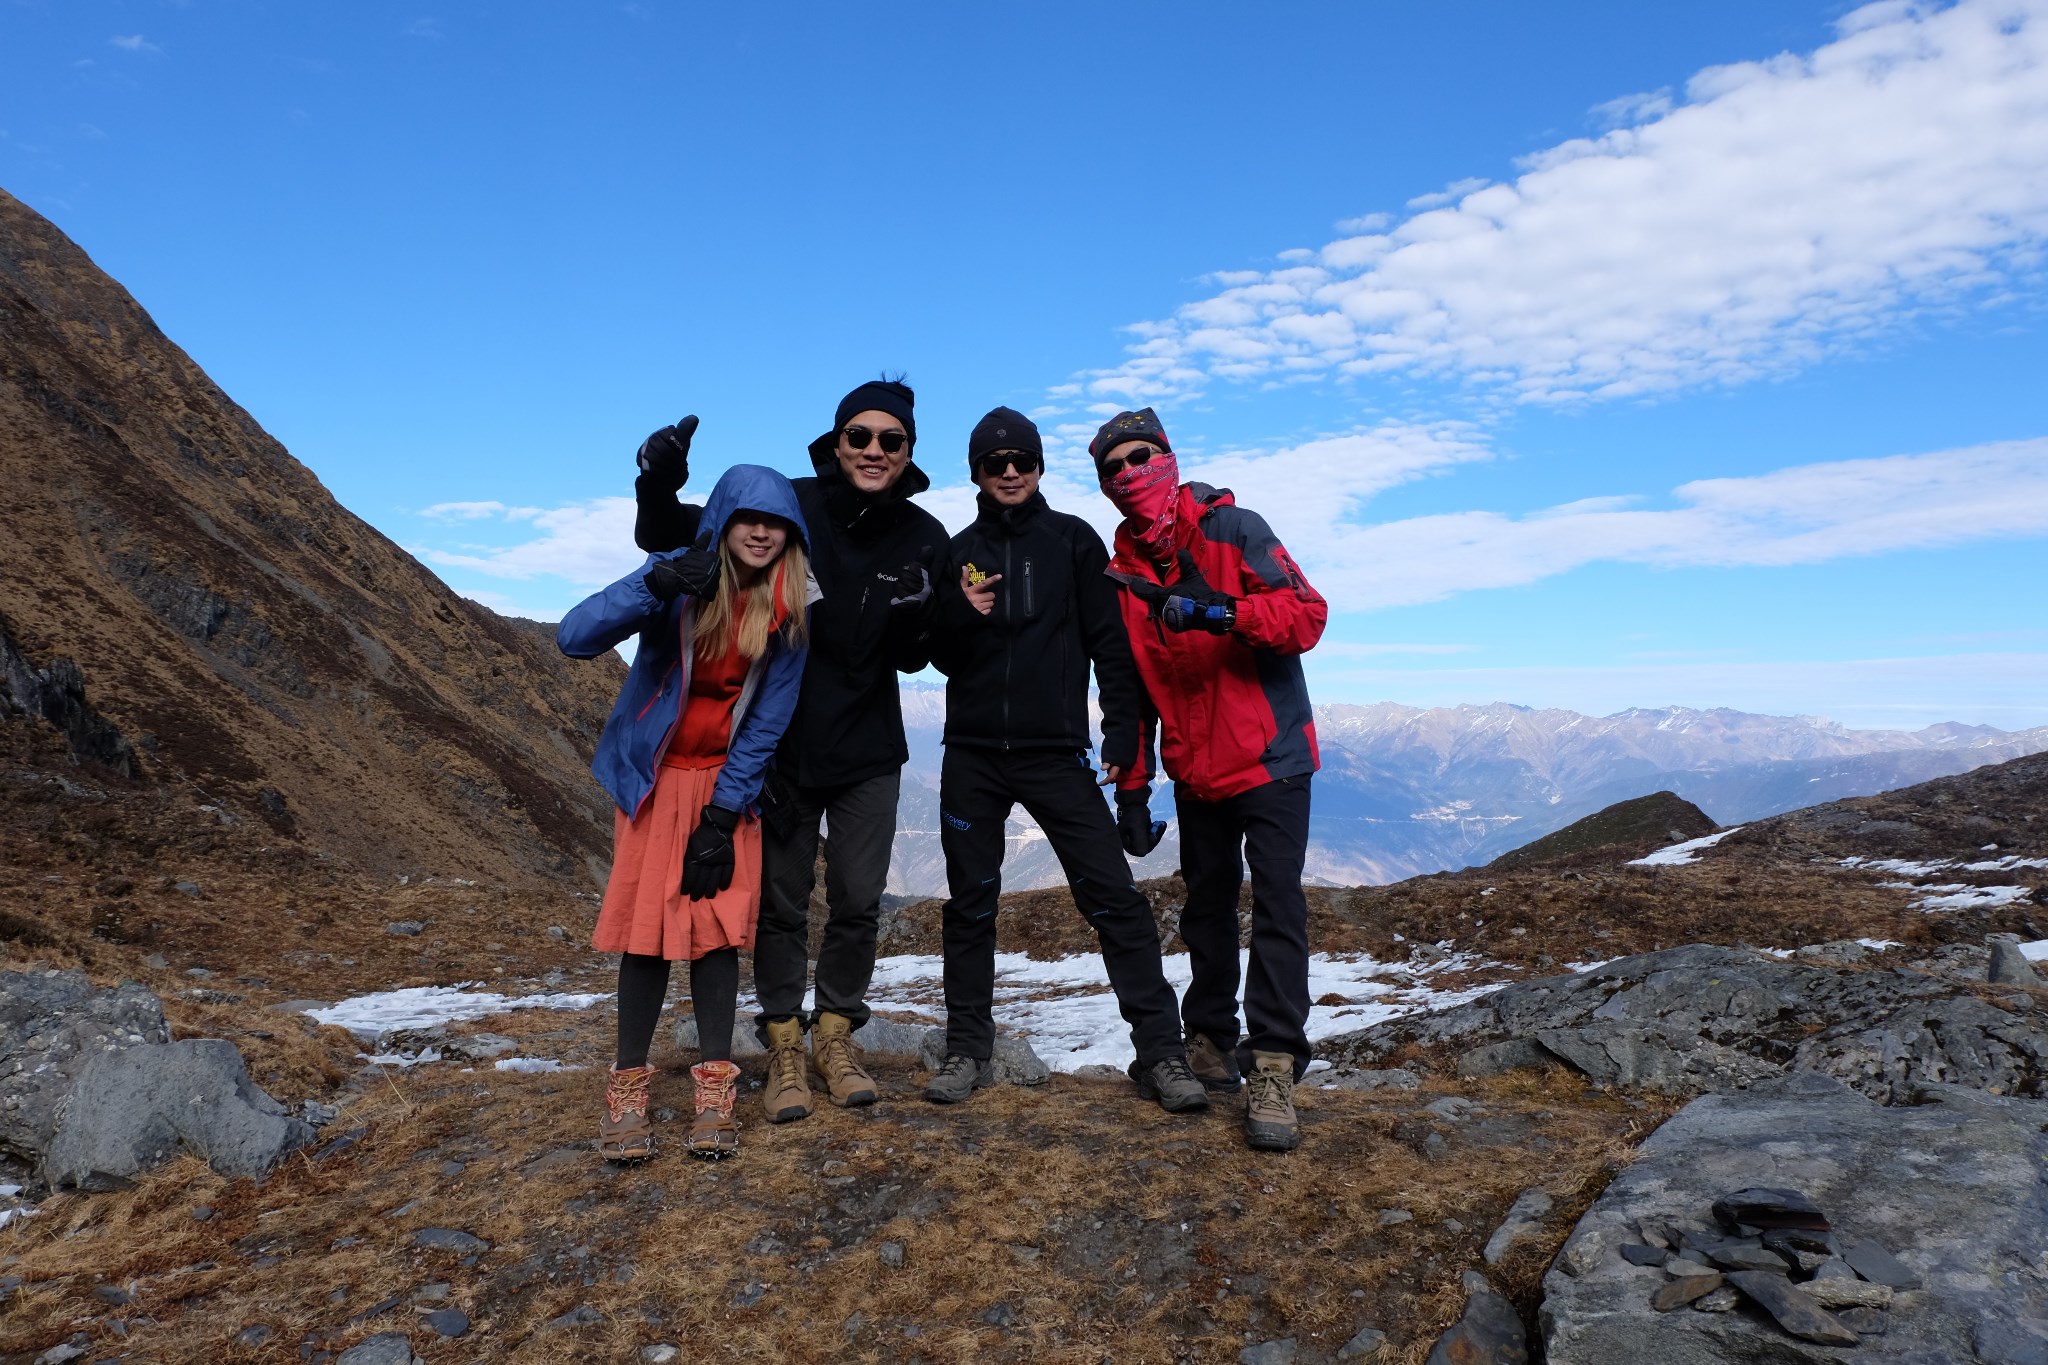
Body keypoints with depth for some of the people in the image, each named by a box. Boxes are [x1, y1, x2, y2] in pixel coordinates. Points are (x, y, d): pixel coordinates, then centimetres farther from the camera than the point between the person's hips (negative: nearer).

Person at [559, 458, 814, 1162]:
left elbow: (768, 720, -8)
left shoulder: (791, 609, -10)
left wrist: (722, 815, -12)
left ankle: (714, 1083, 6)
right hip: (654, 774, -1)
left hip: (729, 779, 1)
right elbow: (574, 638, -26)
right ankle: (628, 1083, 10)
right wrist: (656, 584, -41)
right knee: (647, 922, -3)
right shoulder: (681, 577, -15)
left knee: (719, 921, -4)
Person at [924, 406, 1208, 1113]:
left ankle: (1160, 1053, 0)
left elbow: (1109, 640, 2)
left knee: (1114, 895, -8)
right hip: (972, 756, 3)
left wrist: (1122, 731, -7)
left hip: (1055, 751, -2)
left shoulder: (1073, 540, 6)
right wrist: (964, 615, -9)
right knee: (969, 903, 7)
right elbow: (944, 659, 11)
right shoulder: (960, 551, 11)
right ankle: (967, 1050, 19)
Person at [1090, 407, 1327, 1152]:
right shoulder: (1121, 571, 5)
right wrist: (1130, 788, 6)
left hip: (1269, 758, -4)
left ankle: (1274, 1069, -6)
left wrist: (1221, 611, -32)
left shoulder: (1233, 530, -6)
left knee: (1277, 904, -9)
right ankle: (1210, 1036, 30)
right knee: (1207, 908, 14)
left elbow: (1308, 613, -16)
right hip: (1195, 772, 4)